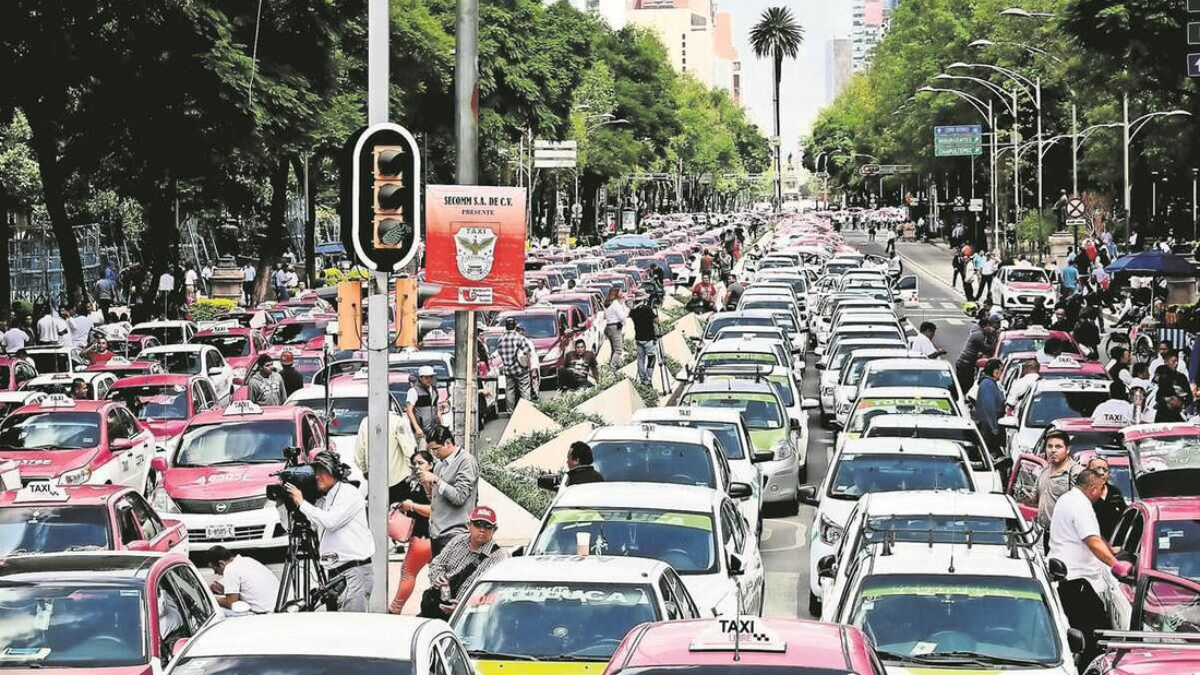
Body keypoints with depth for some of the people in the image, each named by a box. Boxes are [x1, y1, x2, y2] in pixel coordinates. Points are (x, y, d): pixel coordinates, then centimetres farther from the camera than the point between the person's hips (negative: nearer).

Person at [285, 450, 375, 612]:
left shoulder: (349, 493, -2)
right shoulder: (321, 500, 18)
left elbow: (330, 521, -16)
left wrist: (301, 503, -7)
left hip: (355, 571, -8)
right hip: (333, 573, 8)